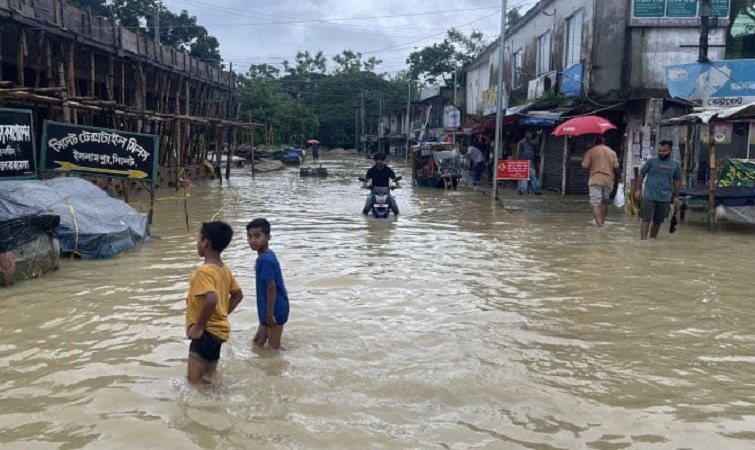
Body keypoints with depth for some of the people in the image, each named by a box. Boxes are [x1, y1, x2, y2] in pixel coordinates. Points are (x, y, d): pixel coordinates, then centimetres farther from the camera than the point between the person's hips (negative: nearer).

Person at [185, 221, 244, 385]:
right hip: (218, 329, 9)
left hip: (206, 332, -9)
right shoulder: (224, 269, 7)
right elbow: (238, 295, 17)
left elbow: (211, 300, -35)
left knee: (195, 380, -5)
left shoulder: (204, 271, -21)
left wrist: (198, 326, -23)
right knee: (209, 379, 20)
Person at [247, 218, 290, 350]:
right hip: (270, 310, 10)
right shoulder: (264, 257, 8)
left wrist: (270, 314, -20)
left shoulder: (266, 260, -22)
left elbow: (271, 288, -23)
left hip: (275, 310, -10)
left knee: (273, 348, 0)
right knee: (258, 342, 20)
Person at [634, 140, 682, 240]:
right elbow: (642, 174, 4)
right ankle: (643, 241, -8)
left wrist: (676, 196, 10)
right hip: (649, 196, -3)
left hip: (665, 198, 3)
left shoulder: (676, 165, 6)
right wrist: (638, 189, -2)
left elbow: (677, 181, 13)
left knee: (658, 221, 12)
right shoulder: (651, 161, -2)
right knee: (646, 220, -6)